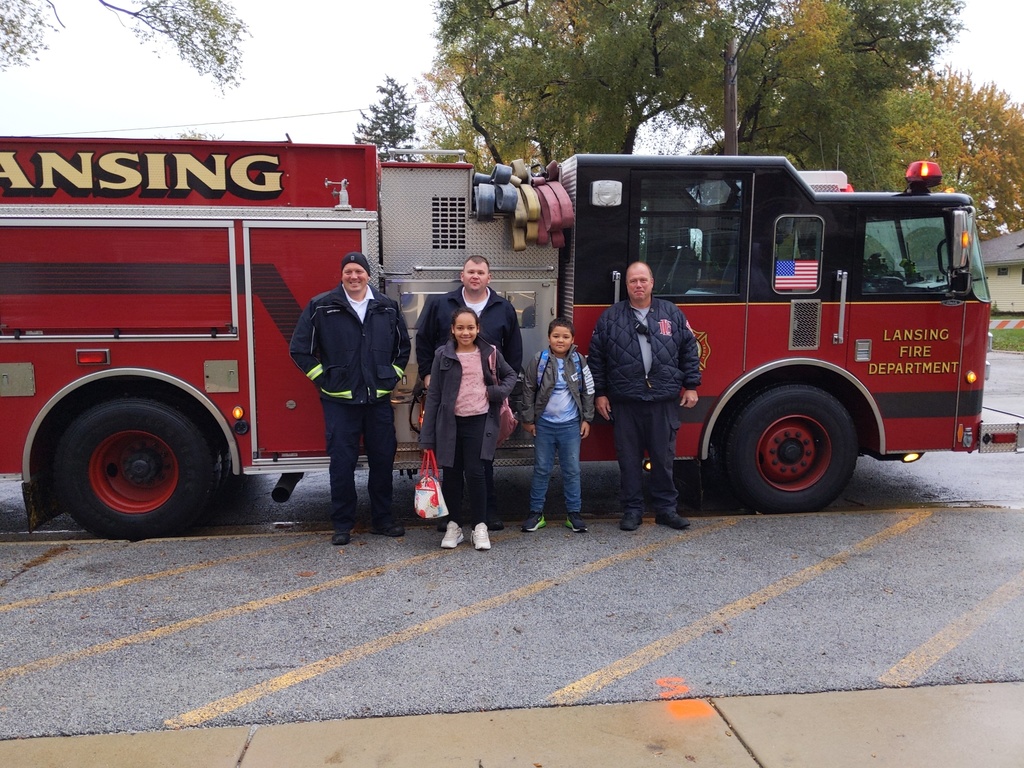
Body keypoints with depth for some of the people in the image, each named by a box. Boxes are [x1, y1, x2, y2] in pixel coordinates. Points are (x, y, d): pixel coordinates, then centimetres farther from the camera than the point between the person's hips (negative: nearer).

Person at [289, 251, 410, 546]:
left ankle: (383, 519, 23)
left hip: (379, 399, 3)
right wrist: (323, 379, -2)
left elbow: (403, 346, 19)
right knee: (342, 462, 2)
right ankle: (342, 524, 15)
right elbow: (300, 348, 1)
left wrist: (393, 375, 9)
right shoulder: (321, 306, -1)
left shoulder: (387, 307, 7)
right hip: (340, 401, -2)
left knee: (383, 460, 9)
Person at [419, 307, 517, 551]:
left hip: (479, 421, -1)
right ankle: (454, 524, 21)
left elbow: (510, 375, 17)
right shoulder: (443, 355, -1)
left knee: (474, 473, -6)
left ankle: (480, 526, 9)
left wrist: (498, 392, -5)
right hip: (450, 423, 1)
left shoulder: (489, 353, 1)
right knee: (452, 475, 6)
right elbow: (433, 395, 0)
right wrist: (427, 436, -3)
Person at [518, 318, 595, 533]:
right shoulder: (539, 360, -4)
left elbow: (588, 392, 6)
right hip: (544, 424, -1)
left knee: (572, 470, 7)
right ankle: (536, 512, 17)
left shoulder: (579, 361, 0)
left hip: (571, 425, 1)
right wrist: (528, 419, 0)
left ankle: (573, 513, 18)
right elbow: (528, 390, 1)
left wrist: (587, 419, 4)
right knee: (541, 469, 7)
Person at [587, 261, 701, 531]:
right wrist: (599, 393, 2)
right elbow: (596, 358, 6)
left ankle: (666, 508, 22)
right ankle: (632, 510, 19)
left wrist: (691, 386, 5)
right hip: (625, 402, 0)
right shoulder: (610, 317, 5)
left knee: (663, 457, 9)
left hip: (665, 402, 1)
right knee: (628, 458, 7)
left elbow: (689, 351, 10)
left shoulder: (673, 314, 8)